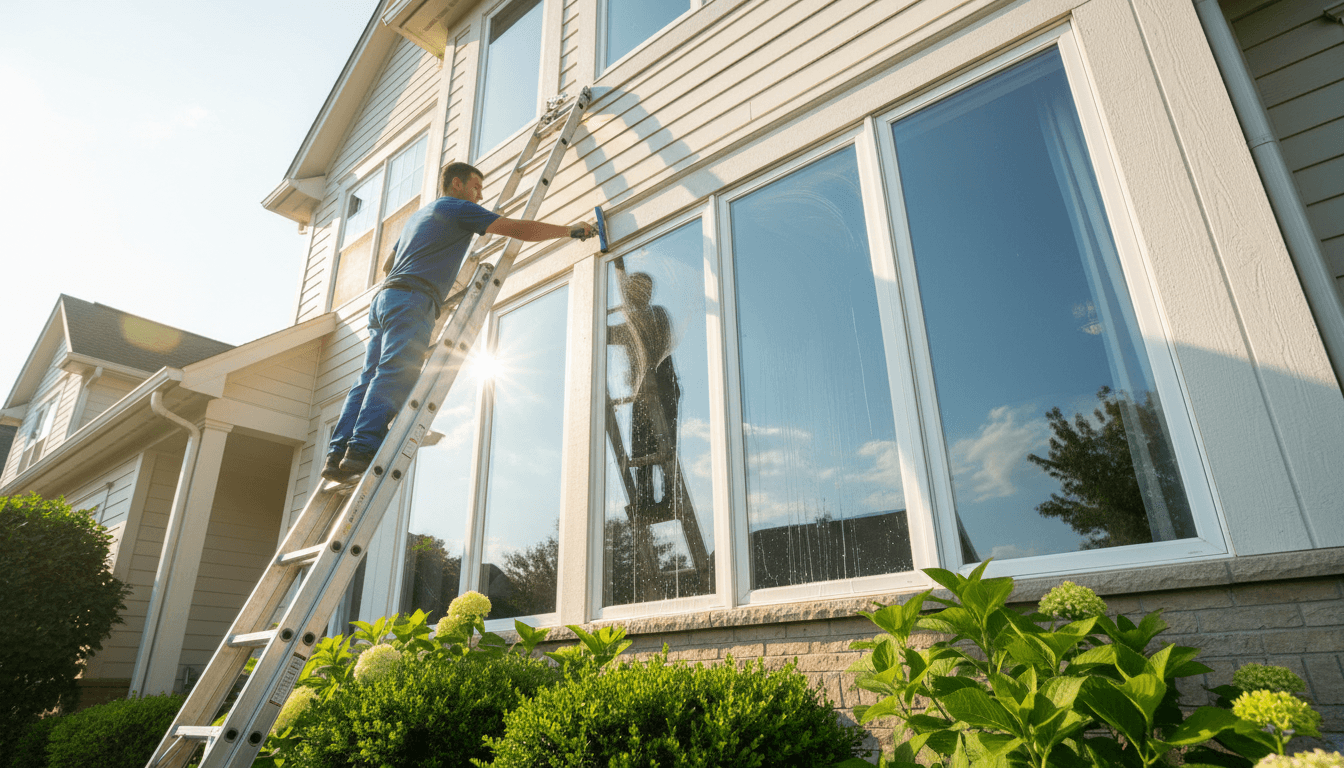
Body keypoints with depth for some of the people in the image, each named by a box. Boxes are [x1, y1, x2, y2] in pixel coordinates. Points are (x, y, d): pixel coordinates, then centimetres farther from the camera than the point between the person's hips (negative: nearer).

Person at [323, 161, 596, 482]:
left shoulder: (418, 215, 33)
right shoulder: (459, 208, 7)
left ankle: (338, 454, -7)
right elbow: (517, 229, -1)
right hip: (411, 300, -9)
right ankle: (363, 450, -29)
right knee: (395, 376, -19)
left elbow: (391, 260, 39)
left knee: (371, 379, 0)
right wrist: (571, 230, 5)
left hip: (383, 297, 9)